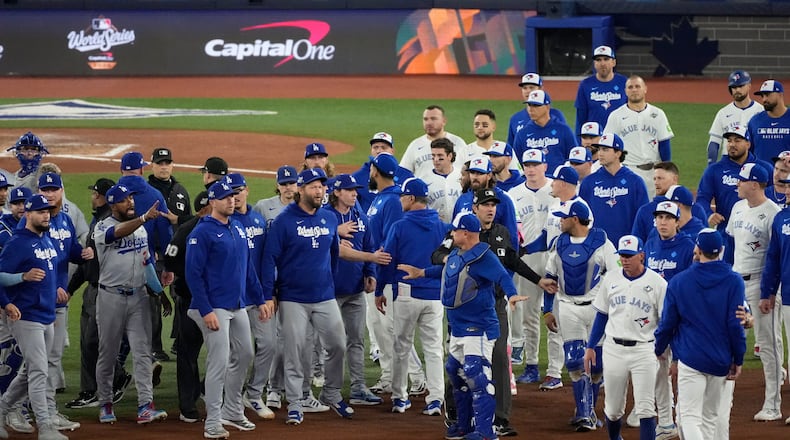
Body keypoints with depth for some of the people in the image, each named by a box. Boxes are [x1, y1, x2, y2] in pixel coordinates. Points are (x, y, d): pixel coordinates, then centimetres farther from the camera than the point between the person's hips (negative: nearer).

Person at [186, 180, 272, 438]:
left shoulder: (238, 229, 13)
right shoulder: (202, 233, -11)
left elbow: (248, 268, 20)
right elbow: (193, 274, -14)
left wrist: (261, 299, 15)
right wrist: (205, 311, -20)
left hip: (239, 306, 8)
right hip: (215, 308, -8)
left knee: (244, 354, 14)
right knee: (219, 363, -10)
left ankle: (232, 412, 28)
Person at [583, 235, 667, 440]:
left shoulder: (657, 283, -6)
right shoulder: (611, 279, 6)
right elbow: (601, 315, 14)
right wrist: (590, 346, 11)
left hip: (644, 351, -3)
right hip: (614, 350, 4)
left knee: (645, 408, -9)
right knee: (613, 408, 9)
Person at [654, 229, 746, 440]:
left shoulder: (678, 281, -1)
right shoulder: (733, 281, -3)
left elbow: (667, 323, 4)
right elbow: (736, 324, -5)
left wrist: (658, 349, 21)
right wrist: (738, 360, 3)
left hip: (690, 357, -2)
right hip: (721, 360, 2)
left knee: (689, 417, -7)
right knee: (709, 417, 16)